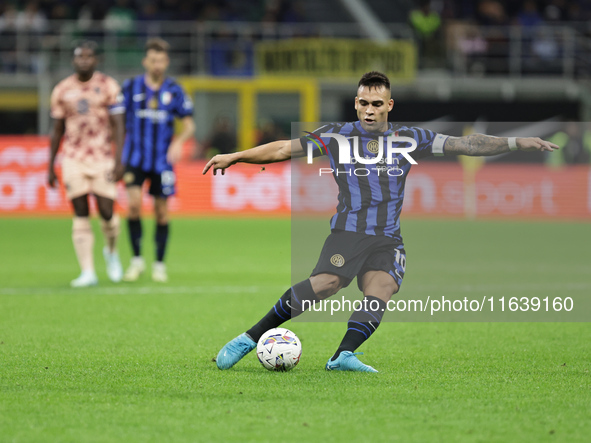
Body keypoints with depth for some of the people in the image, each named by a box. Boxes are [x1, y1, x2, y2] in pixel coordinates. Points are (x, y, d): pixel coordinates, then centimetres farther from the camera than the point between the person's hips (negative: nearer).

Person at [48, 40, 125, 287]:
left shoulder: (108, 87, -1)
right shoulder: (62, 90, 6)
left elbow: (118, 126, -3)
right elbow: (57, 130, 12)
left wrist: (119, 161, -12)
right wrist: (50, 167, 11)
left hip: (102, 159, -2)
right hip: (73, 160, 2)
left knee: (106, 212, -4)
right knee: (80, 216, -2)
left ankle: (111, 252, 27)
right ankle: (88, 273, -2)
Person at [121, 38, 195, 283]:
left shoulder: (174, 90, 1)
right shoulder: (131, 87, 0)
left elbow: (189, 124, 3)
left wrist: (179, 142, -17)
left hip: (163, 159, 1)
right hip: (135, 158, -1)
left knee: (161, 211, 4)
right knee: (134, 203, -17)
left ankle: (159, 264, 17)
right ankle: (136, 259, -3)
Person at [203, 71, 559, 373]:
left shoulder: (408, 139, 12)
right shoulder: (337, 137, 7)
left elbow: (464, 144, 11)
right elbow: (284, 149, 11)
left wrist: (517, 143, 5)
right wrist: (235, 157, 6)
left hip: (388, 240, 3)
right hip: (348, 232, -3)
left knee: (382, 288, -26)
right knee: (328, 282, -27)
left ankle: (344, 355, -39)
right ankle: (251, 337, -21)